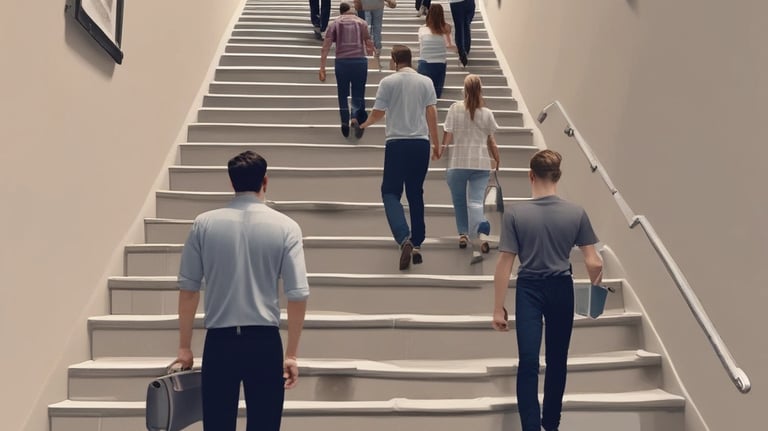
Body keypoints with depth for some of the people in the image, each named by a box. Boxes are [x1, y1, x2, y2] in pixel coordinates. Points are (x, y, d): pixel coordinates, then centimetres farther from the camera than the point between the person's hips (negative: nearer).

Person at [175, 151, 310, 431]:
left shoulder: (204, 224, 0)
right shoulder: (285, 227, -3)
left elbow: (188, 288, 2)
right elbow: (298, 295, -6)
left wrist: (184, 347, 11)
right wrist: (291, 354, 2)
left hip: (219, 341, 1)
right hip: (265, 342, -1)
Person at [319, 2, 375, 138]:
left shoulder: (335, 23, 9)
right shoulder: (361, 22, 9)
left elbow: (326, 46, -1)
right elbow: (369, 45, 4)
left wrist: (322, 68, -3)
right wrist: (370, 51, 27)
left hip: (341, 62, 0)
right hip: (360, 61, 0)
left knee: (342, 95, 15)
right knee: (358, 95, 7)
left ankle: (345, 124, 16)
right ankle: (355, 118, -18)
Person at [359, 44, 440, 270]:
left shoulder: (388, 82, -2)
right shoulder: (426, 82, 7)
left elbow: (378, 113, 2)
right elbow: (432, 114, 6)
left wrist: (364, 124, 23)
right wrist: (436, 144, 13)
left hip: (397, 143, -3)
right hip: (421, 143, 4)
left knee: (390, 192, 2)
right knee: (416, 194, 12)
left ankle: (404, 238, -20)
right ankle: (417, 244, 13)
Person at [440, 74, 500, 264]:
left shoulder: (455, 108, -4)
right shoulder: (487, 113, 2)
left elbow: (448, 135, -6)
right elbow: (491, 141, 6)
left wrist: (440, 150, 11)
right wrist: (497, 160, 19)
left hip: (458, 163, -1)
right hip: (481, 163, 1)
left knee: (459, 201, 18)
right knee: (475, 202, -4)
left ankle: (463, 234, 27)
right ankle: (481, 234, -26)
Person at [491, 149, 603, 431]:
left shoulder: (515, 214, -13)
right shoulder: (576, 213, -8)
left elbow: (504, 265, -11)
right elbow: (594, 263, -8)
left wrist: (498, 308, -3)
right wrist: (595, 288, 14)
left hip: (529, 290, -2)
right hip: (561, 289, 2)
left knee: (528, 362, 0)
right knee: (557, 361, 16)